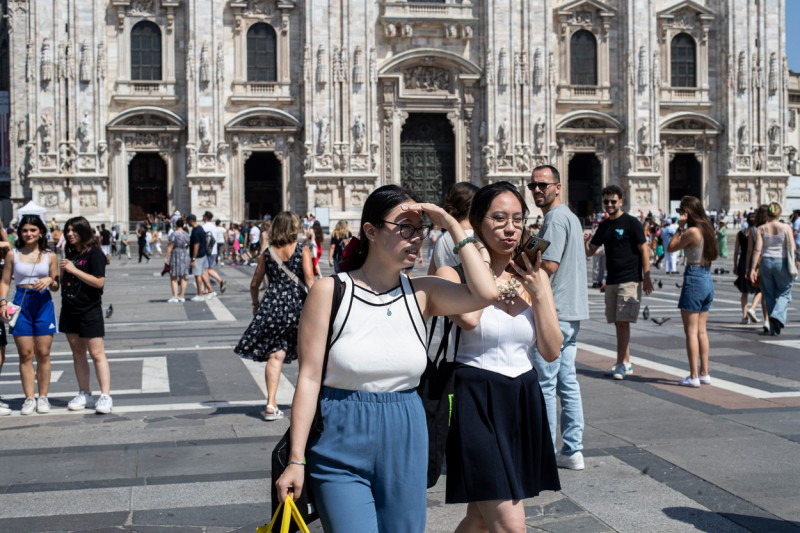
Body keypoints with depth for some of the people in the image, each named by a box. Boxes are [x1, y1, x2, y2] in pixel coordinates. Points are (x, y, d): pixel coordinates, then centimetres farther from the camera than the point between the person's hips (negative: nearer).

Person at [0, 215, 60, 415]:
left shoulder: (49, 256, 6)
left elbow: (56, 286, 10)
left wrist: (50, 281, -12)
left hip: (43, 304, 0)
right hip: (21, 303, 0)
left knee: (43, 353, 2)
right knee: (25, 354, 1)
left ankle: (43, 397, 11)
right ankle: (29, 398, 7)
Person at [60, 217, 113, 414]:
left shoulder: (94, 253, -10)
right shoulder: (70, 253, 13)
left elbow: (99, 281, -19)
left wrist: (74, 270, -20)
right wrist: (63, 270, -1)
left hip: (89, 310, -8)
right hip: (70, 309, 8)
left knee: (96, 353, -7)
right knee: (77, 352, 10)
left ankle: (105, 396, -7)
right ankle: (84, 394, 18)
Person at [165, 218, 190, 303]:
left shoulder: (174, 234, -13)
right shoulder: (186, 234, 5)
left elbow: (170, 247, -14)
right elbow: (187, 246, 10)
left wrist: (166, 257, -11)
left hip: (175, 255, -6)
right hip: (185, 255, 6)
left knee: (173, 278, 0)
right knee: (183, 278, 10)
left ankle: (175, 297, -6)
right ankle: (182, 296, 11)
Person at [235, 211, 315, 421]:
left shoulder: (268, 253, 7)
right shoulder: (302, 250, -2)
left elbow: (255, 283, 12)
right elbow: (309, 279, -12)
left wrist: (256, 305, 26)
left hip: (272, 306, 2)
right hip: (297, 305, -2)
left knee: (275, 355, 1)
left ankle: (271, 404, -7)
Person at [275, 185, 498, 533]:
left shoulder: (421, 293, 2)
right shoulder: (331, 291, -7)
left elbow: (485, 293, -15)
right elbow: (309, 378, -8)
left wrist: (452, 226, -10)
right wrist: (296, 461, -10)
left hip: (404, 442, 4)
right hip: (342, 442, -4)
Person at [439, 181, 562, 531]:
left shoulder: (534, 276, 7)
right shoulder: (456, 273, -7)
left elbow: (551, 351, 2)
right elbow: (467, 317, -30)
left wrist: (538, 291, -9)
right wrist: (482, 266, -14)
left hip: (524, 401, 6)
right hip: (476, 402, -6)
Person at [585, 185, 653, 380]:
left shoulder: (631, 223, -5)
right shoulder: (604, 226, 14)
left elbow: (644, 249, -7)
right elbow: (589, 252, 16)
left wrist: (646, 277, -13)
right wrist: (584, 242, -7)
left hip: (630, 280, -7)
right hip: (611, 281, 7)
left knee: (623, 322, -10)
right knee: (618, 323, 8)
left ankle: (621, 364, -8)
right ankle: (626, 364, 15)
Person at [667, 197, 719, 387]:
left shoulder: (692, 231, -15)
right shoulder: (707, 229, 9)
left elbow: (671, 248, -7)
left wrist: (680, 227, -4)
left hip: (694, 279, -8)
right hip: (708, 280, 8)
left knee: (691, 331, -3)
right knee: (701, 330, 14)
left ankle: (694, 376, -2)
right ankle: (704, 373, 17)